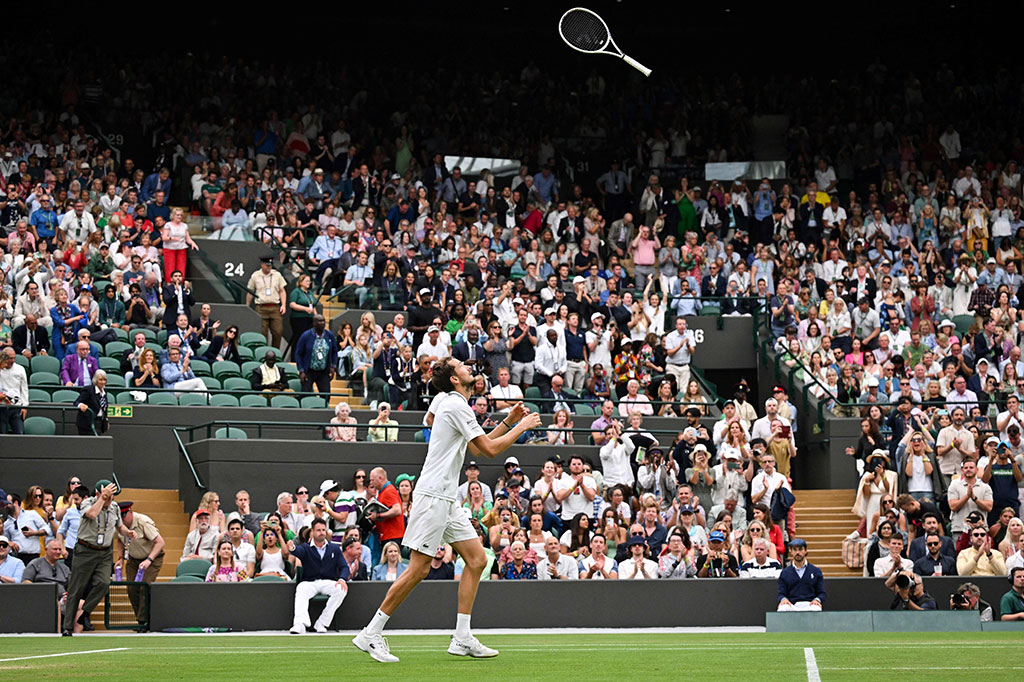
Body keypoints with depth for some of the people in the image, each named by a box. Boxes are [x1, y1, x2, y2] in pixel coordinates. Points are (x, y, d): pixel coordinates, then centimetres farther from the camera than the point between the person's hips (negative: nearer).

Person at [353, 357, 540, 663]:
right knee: (419, 568, -11)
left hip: (447, 500, 10)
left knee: (477, 559, 4)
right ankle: (370, 634, -5)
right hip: (433, 496, -10)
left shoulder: (456, 406, 19)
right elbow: (490, 449, -15)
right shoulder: (456, 406, -13)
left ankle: (462, 638, 4)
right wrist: (521, 428, -2)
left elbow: (478, 447, 30)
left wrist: (508, 422, 23)